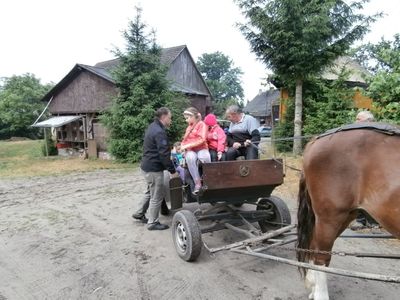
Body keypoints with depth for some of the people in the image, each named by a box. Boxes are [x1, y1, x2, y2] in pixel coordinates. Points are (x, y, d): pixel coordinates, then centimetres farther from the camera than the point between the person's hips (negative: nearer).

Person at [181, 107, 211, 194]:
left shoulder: (202, 124, 1)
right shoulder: (189, 127, 22)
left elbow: (202, 140, -13)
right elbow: (185, 140, 27)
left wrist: (188, 145, -17)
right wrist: (183, 146, 4)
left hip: (201, 149, -4)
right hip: (190, 150, 4)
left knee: (205, 157, -40)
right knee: (190, 158, -35)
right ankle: (197, 183, -31)